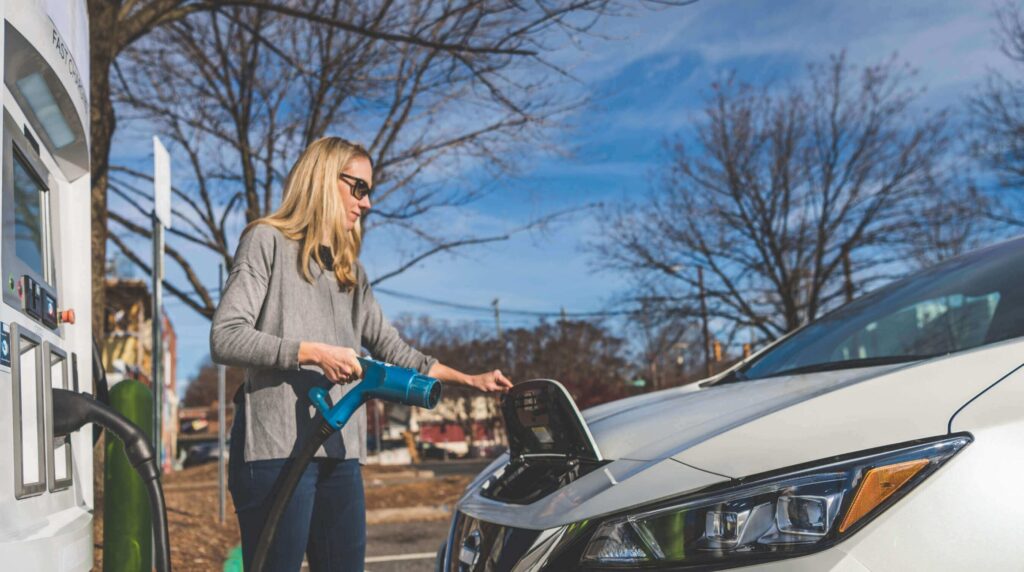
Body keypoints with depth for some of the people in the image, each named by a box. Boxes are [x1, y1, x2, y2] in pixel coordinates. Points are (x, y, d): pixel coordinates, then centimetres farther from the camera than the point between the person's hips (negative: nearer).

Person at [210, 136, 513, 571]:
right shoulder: (268, 241, 0)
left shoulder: (349, 268, 21)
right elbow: (225, 339, -10)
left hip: (340, 453, 7)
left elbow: (390, 347, 22)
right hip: (278, 449, -7)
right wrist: (314, 353, -17)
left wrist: (469, 380, 16)